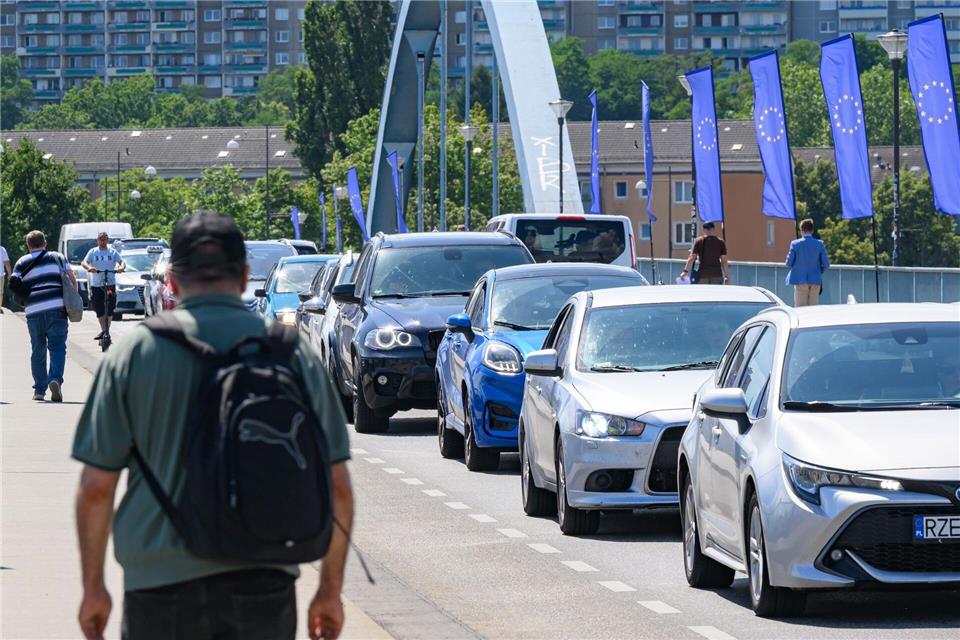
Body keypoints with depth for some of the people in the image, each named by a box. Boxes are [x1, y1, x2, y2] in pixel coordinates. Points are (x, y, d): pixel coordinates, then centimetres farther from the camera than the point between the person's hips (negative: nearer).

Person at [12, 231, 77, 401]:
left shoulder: (21, 263, 13)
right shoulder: (57, 257, 13)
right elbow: (72, 280, 8)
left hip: (34, 311, 1)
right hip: (57, 308, -1)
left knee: (37, 350, 11)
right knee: (57, 347, 1)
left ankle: (39, 390, 12)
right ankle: (55, 379, -23)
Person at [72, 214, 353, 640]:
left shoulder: (132, 354, -1)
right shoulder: (293, 354, 2)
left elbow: (95, 488, -1)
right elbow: (336, 488, 3)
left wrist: (93, 588, 10)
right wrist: (331, 590, 13)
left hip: (162, 585, -1)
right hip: (263, 585, 1)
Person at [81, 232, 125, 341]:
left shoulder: (113, 252, 8)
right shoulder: (93, 252, 8)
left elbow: (122, 262, -1)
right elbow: (84, 262, -4)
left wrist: (121, 267, -25)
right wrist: (89, 267, -27)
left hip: (110, 284, -1)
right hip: (96, 284, 1)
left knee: (109, 310, -4)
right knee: (99, 310, 3)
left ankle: (107, 330, 4)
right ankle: (103, 330, 14)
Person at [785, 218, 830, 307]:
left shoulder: (795, 244, -7)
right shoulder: (819, 244, -3)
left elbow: (789, 263, -2)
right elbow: (826, 264, -2)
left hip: (800, 281, -2)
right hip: (815, 281, 2)